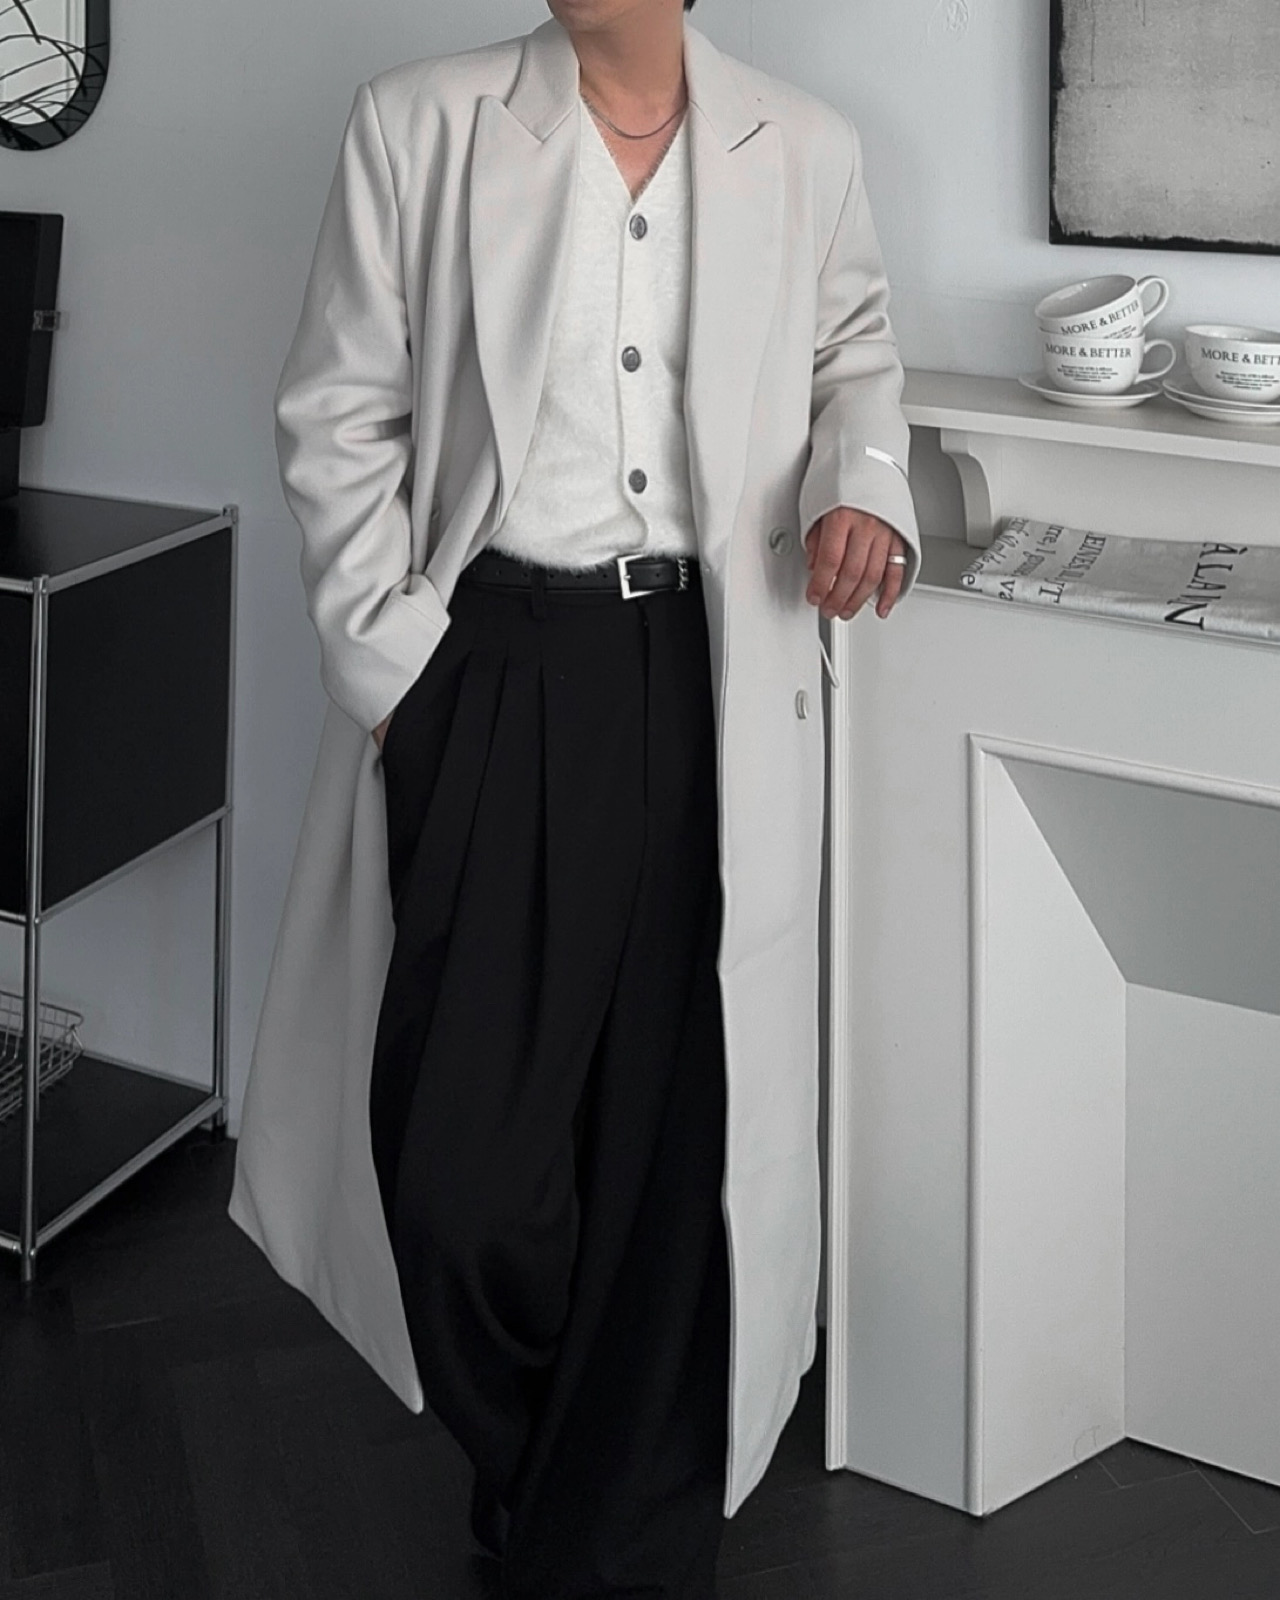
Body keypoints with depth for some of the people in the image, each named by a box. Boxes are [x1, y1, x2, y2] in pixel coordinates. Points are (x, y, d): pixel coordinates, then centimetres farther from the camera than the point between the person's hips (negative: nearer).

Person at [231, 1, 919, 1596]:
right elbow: (339, 413, 4)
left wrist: (863, 480, 4)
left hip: (719, 679, 1)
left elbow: (852, 348, 25)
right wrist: (394, 661, -3)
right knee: (461, 1142, -3)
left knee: (684, 1124, 2)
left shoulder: (805, 149, 9)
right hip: (494, 666, -1)